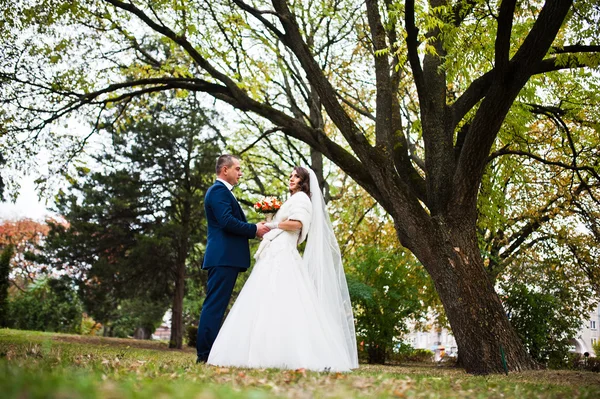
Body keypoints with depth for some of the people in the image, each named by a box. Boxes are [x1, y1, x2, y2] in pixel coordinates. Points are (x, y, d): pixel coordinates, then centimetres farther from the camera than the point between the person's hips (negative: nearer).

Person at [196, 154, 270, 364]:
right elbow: (227, 221, -20)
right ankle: (205, 354, -6)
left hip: (225, 257, 11)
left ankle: (207, 352, 14)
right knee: (215, 304, -9)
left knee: (216, 305, 10)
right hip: (224, 256, -11)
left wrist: (254, 228, 10)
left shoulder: (221, 191, 25)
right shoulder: (219, 190, -8)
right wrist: (255, 229, -10)